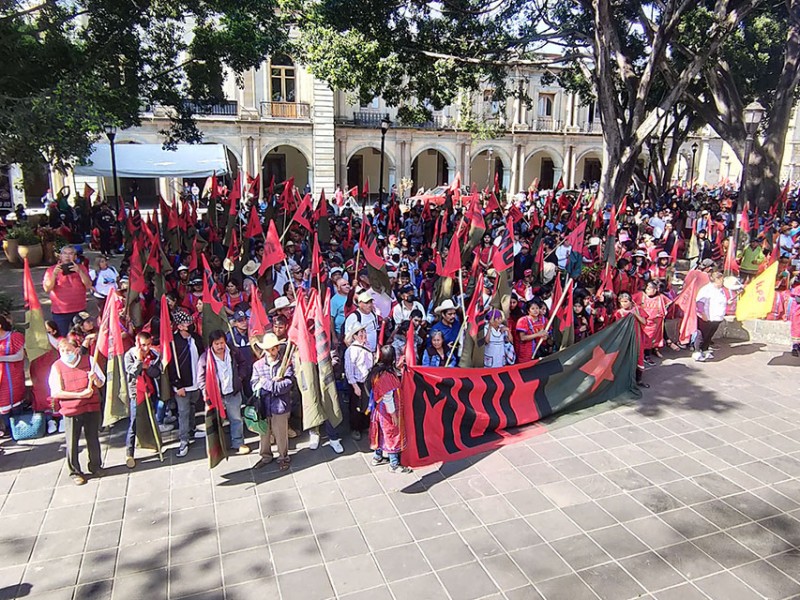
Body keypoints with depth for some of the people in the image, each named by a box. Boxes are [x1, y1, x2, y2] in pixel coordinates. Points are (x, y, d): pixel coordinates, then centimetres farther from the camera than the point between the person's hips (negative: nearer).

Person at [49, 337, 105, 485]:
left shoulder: (89, 360, 0)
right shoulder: (57, 367, -5)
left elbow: (101, 383, 6)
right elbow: (57, 393, -9)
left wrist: (95, 378, -17)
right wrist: (80, 395, -17)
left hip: (92, 408, 2)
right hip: (71, 411, -2)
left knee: (93, 440, 12)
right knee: (72, 443, 5)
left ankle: (95, 466, 30)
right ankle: (75, 472, 21)